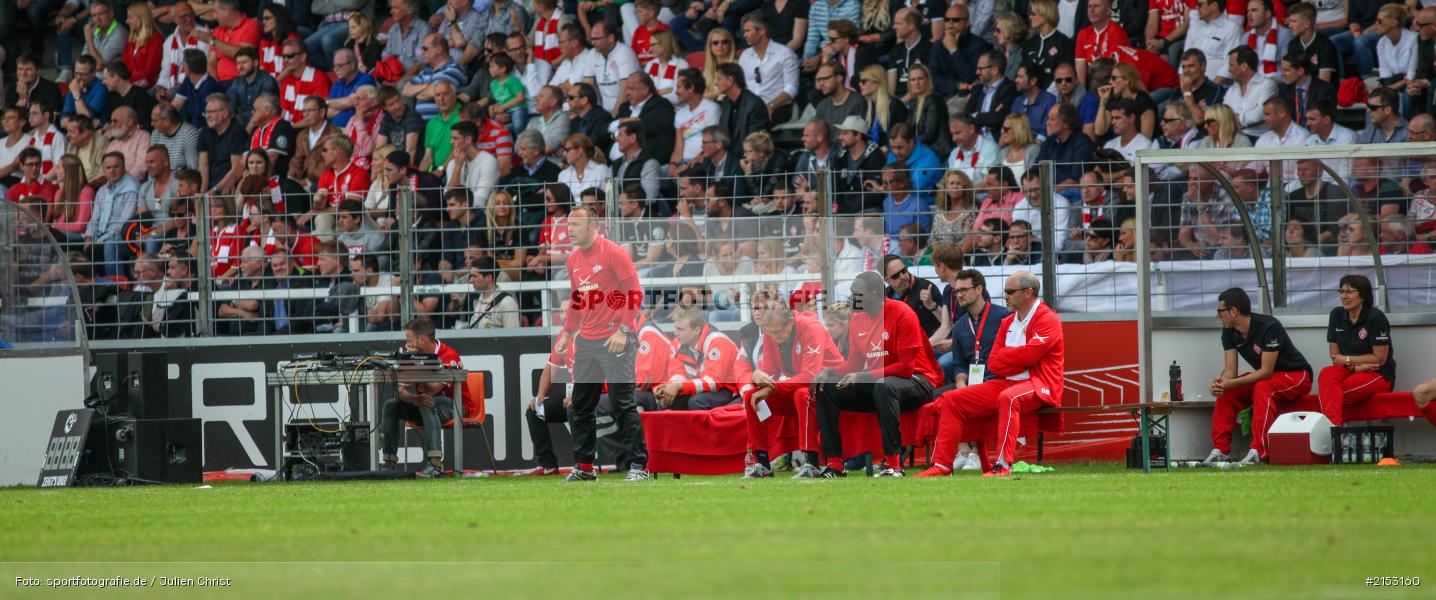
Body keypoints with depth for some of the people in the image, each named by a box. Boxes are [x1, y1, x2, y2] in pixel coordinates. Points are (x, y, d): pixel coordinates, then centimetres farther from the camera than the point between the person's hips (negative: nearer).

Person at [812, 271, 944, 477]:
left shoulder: (902, 314, -16)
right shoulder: (858, 319, 7)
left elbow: (907, 366, -21)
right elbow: (854, 365, 12)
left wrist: (862, 376, -27)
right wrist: (829, 372, -10)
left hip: (917, 382, -8)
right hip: (874, 384, 8)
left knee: (884, 387, -40)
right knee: (826, 388, -6)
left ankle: (893, 464, -36)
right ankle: (834, 464, -9)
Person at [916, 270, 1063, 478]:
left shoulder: (1047, 319, -6)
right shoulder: (1007, 323, 19)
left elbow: (1030, 354, -19)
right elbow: (993, 363, 9)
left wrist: (1006, 355, -1)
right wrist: (1018, 358, -9)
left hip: (1038, 385, -8)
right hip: (1006, 383, 8)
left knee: (1008, 398, -41)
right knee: (952, 400, 0)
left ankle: (1003, 466, -44)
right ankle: (942, 464, -3)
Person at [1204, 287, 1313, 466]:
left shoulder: (1269, 327, -27)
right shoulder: (1229, 332, -4)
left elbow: (1266, 371, -27)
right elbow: (1230, 370, -6)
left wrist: (1231, 383, -32)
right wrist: (1220, 382, -30)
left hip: (1296, 375, -8)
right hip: (1264, 376, 8)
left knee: (1263, 388, -36)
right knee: (1226, 394, -12)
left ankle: (1258, 452, -40)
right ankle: (1220, 450, -9)